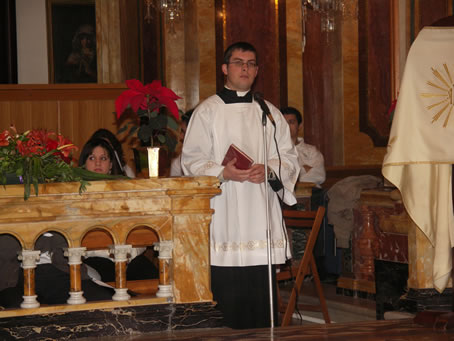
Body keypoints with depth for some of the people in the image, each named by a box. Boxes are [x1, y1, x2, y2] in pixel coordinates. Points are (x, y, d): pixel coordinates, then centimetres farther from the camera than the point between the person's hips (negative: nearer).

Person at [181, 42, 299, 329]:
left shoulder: (270, 113, 16)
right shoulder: (207, 111, 6)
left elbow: (289, 157, 12)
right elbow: (192, 160, 0)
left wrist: (269, 169, -9)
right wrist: (223, 173, -17)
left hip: (261, 214, 3)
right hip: (224, 217, -3)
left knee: (262, 296, 0)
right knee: (227, 297, -5)